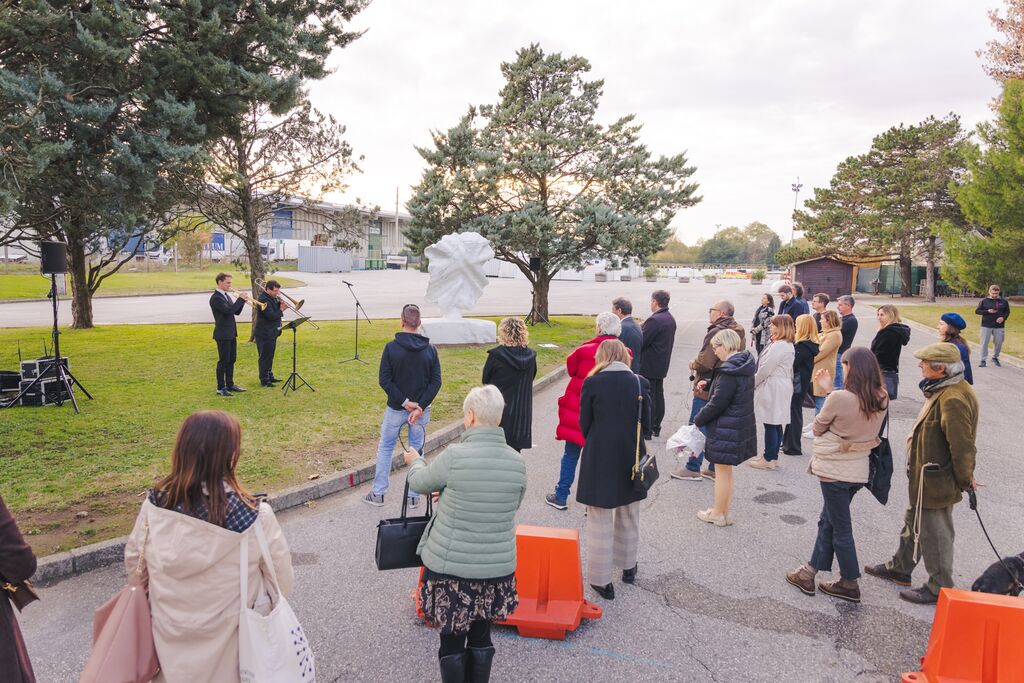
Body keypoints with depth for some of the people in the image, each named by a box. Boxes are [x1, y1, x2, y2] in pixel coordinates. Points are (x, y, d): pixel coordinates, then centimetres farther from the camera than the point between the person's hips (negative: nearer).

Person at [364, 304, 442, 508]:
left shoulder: (391, 347, -11)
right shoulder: (430, 349, -5)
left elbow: (384, 380, -14)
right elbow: (436, 382, -8)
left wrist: (404, 402, -12)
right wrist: (420, 407, -12)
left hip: (395, 408, -1)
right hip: (422, 409, 1)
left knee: (385, 448, 15)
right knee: (417, 451, 13)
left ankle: (378, 494, 21)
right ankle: (413, 496, 19)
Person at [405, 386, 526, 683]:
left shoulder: (454, 456, -19)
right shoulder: (517, 462, -5)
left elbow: (420, 483, -1)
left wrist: (415, 461, 22)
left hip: (450, 568, -4)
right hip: (497, 569, 4)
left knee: (452, 639, 14)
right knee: (481, 637, 22)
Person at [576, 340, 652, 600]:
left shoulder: (592, 383, -11)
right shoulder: (640, 383, -5)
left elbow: (584, 424, -4)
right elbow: (646, 425, -2)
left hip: (599, 460, -3)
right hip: (631, 459, 3)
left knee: (600, 520, 7)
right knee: (629, 516, 22)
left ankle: (601, 579, 13)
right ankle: (628, 566, 40)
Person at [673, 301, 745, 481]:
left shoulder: (716, 333, -19)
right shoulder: (737, 333, 9)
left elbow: (704, 362, -24)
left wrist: (693, 365, -2)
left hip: (707, 390, -9)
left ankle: (693, 468, 8)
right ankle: (715, 468, 22)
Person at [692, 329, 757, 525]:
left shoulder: (729, 371, -23)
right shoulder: (744, 365, 5)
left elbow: (718, 402, -22)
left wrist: (698, 420, -10)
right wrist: (710, 384, 11)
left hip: (727, 428, -9)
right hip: (742, 425, 9)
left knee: (722, 471, 5)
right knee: (726, 470, 19)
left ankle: (718, 514, 18)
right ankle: (723, 511, 30)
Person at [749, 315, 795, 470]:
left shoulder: (779, 346, -19)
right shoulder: (788, 345, 14)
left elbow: (765, 369, -19)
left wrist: (752, 383, -5)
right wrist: (755, 382, 15)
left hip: (773, 389, -10)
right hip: (782, 386, 10)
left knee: (770, 424, -2)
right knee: (776, 424, 14)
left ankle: (769, 459, 5)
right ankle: (773, 457, 22)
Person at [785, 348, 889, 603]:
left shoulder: (839, 398, -24)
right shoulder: (881, 400, -4)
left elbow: (818, 428, -10)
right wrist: (829, 389, 10)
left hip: (835, 470, -7)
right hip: (859, 470, 7)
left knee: (840, 528, 8)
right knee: (828, 521, 19)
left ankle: (850, 584, 21)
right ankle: (810, 572, 29)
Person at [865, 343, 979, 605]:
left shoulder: (953, 399, -28)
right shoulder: (943, 389, 6)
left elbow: (962, 446, -26)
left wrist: (965, 479, -15)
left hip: (937, 482, -11)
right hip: (925, 477, 11)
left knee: (934, 534, 4)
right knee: (914, 523, 24)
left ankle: (939, 589, 20)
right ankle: (900, 568, 41)